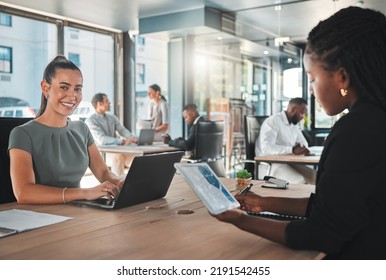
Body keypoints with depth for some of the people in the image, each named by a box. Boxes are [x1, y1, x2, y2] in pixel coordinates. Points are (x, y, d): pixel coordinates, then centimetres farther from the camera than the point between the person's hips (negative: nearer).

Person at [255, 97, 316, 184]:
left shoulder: (294, 124, 13)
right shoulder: (272, 121, -14)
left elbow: (304, 143, 20)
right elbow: (266, 148, -28)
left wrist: (301, 148, -6)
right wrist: (293, 150, -37)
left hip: (288, 163, 9)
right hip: (269, 165, -8)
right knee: (300, 182, -28)